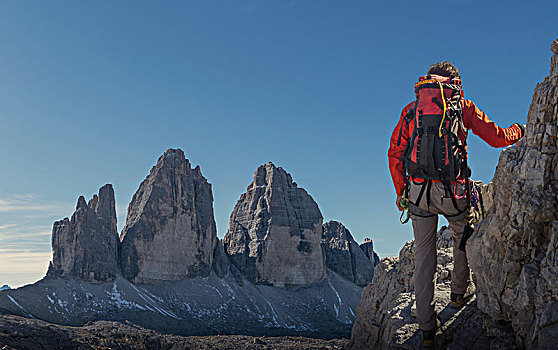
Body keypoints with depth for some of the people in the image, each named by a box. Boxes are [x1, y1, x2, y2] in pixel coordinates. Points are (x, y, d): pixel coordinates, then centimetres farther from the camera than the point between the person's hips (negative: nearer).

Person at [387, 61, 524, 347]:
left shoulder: (411, 109, 11)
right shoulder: (463, 106, 5)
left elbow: (395, 154, 7)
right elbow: (497, 138, 6)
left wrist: (401, 192, 15)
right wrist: (520, 130, 28)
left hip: (417, 191, 2)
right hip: (452, 190, -2)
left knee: (423, 254, 9)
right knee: (464, 237, 28)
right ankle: (459, 293, 43)